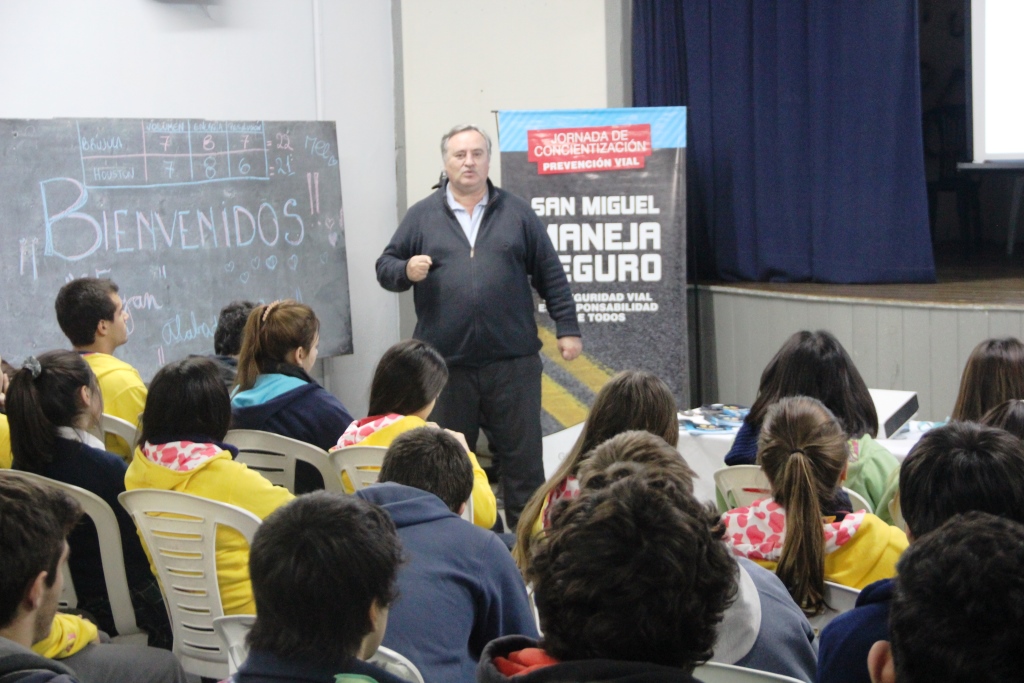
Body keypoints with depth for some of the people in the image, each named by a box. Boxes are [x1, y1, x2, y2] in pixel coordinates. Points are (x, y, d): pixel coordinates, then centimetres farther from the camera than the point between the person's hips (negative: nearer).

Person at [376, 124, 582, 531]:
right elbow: (385, 267, 9)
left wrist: (567, 328, 5)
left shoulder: (517, 213, 9)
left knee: (523, 456, 3)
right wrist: (406, 271, -13)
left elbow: (550, 275, 9)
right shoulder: (421, 216, 8)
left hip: (512, 363, 0)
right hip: (446, 366, 0)